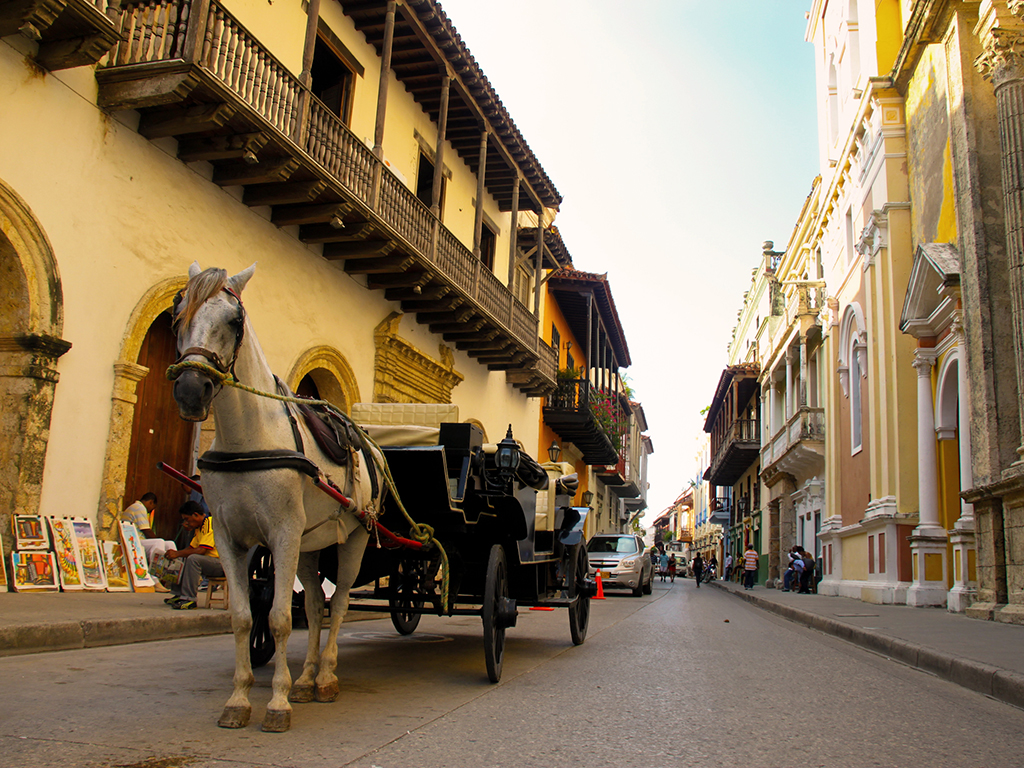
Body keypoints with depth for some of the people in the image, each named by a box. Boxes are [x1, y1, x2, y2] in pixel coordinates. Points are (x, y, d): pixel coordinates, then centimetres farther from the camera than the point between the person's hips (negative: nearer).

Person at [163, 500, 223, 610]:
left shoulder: (211, 524, -15)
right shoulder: (199, 528, 17)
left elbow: (201, 550, -23)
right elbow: (192, 547, 15)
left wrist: (178, 554, -17)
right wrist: (175, 553, -1)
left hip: (221, 563, -10)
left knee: (193, 558, -29)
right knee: (182, 560, 15)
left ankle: (189, 599, -27)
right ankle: (180, 594, 9)